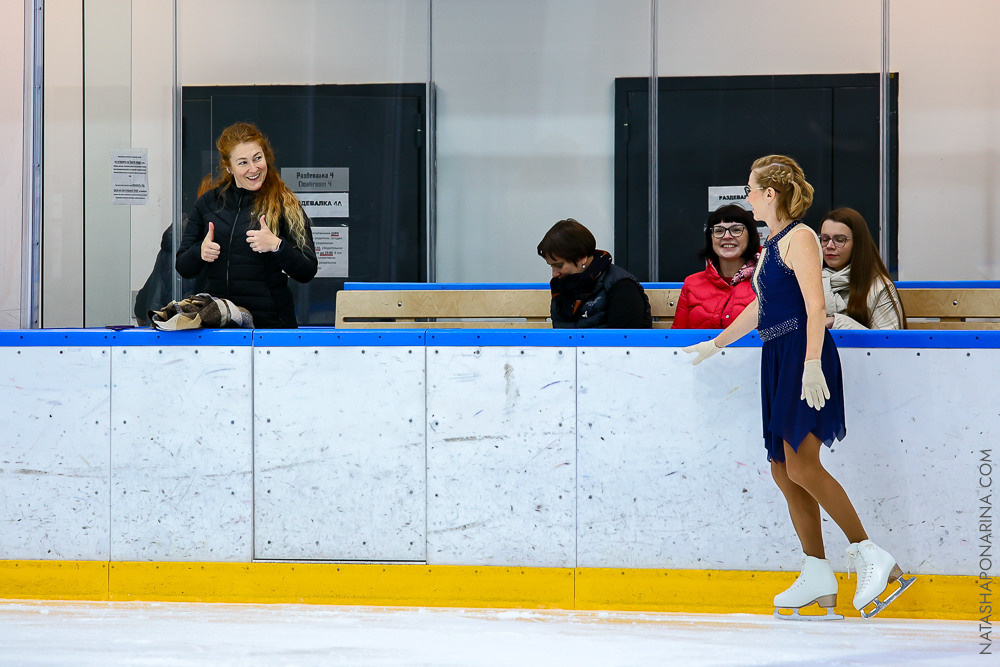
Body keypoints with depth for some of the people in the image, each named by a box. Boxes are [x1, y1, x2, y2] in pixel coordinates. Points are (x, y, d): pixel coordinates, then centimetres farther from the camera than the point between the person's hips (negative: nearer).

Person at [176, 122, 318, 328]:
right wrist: (200, 252, -7)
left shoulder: (284, 205, 2)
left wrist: (276, 246, -19)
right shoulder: (209, 202, 11)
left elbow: (308, 272, -3)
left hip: (269, 321, -3)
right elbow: (183, 268, 14)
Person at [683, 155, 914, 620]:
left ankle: (871, 555, -11)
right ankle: (818, 574, 9)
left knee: (802, 467, -16)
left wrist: (812, 364, -24)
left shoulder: (799, 238, -9)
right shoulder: (771, 244, 18)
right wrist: (717, 343, 34)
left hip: (803, 357, -9)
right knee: (783, 470, 6)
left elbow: (815, 306, -16)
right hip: (778, 360, 9)